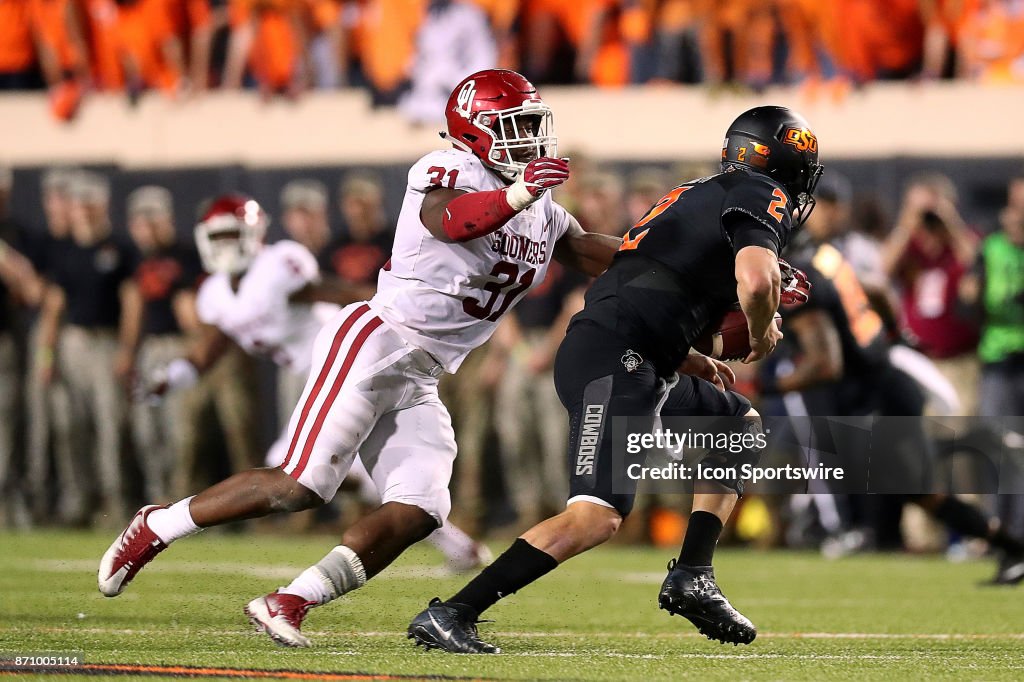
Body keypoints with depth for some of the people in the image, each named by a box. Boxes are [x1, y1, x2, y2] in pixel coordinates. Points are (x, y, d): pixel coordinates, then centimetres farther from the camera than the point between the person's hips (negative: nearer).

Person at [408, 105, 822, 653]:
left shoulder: (696, 196, 28)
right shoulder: (762, 197, 2)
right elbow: (756, 282, -17)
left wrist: (686, 360, 30)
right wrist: (762, 333, 3)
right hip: (611, 362, -10)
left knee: (739, 426, 26)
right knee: (596, 517, -21)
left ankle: (692, 576, 14)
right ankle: (450, 616, -24)